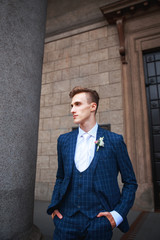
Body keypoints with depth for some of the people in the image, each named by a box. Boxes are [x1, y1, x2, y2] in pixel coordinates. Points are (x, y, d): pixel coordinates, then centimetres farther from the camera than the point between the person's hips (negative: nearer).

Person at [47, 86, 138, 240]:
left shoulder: (114, 141, -5)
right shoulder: (63, 140, 4)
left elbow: (130, 182, 1)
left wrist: (118, 214, -8)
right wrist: (53, 206, 3)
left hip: (98, 221, -2)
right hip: (66, 219, 3)